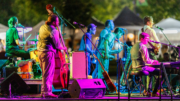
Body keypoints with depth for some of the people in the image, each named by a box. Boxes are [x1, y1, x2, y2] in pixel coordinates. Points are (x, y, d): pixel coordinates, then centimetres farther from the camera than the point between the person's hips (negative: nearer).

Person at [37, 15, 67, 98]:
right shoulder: (53, 31, -15)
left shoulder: (42, 27, 12)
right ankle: (46, 92, -4)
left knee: (45, 73, 16)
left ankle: (44, 91, 20)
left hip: (40, 51, 9)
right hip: (48, 52, -9)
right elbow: (57, 46, -13)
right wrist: (63, 48, 6)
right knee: (48, 74, -5)